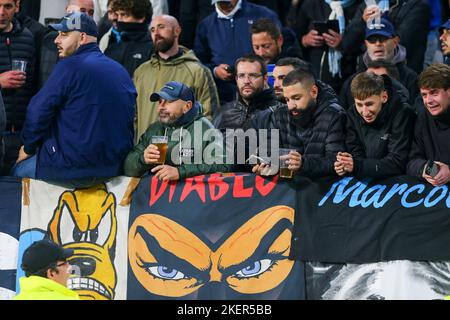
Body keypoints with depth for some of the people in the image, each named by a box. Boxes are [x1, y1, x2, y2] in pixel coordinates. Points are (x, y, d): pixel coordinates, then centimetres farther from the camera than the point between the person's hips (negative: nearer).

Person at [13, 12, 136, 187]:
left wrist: (28, 148, 3)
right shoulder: (122, 71, 12)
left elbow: (38, 112, -13)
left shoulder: (69, 66, -12)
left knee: (19, 169, 12)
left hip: (74, 167, -8)